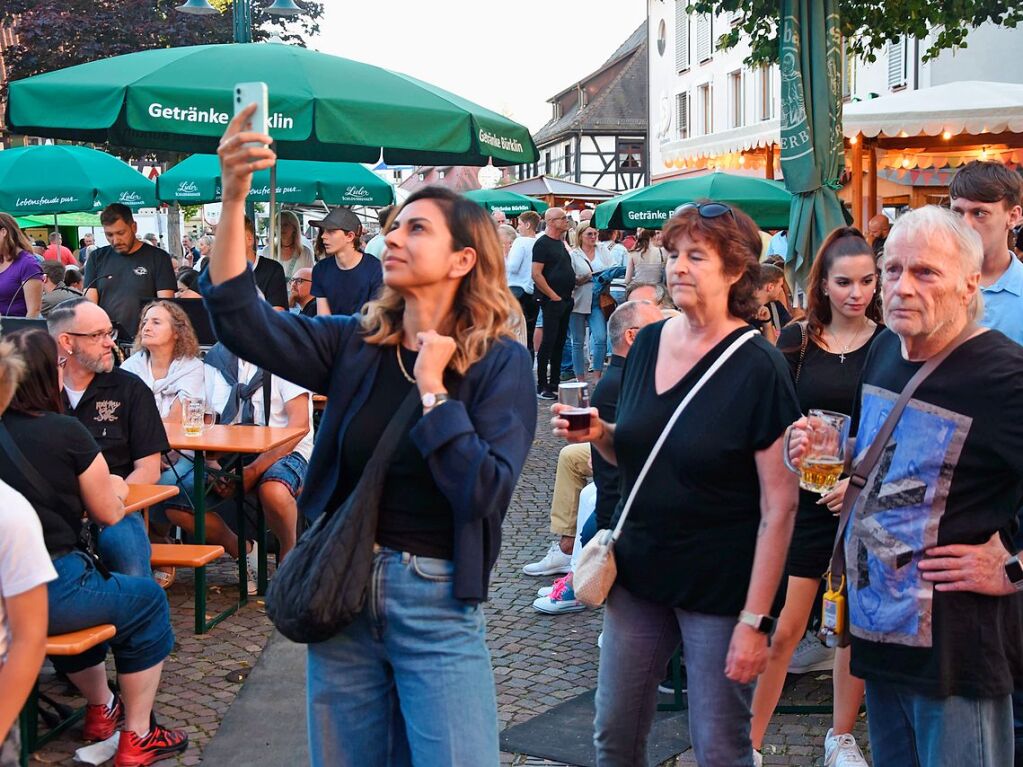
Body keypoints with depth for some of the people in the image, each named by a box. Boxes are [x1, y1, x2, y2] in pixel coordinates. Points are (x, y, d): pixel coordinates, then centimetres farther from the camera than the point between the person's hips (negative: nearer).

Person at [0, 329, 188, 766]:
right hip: (50, 595, -6)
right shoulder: (65, 432, -12)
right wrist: (113, 489, 18)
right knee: (148, 600, 19)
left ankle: (101, 711, 49)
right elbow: (109, 514, -1)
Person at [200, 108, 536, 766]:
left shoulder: (500, 363, -8)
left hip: (436, 601, -4)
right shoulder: (356, 344, 3)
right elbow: (243, 323, -11)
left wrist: (432, 387, -18)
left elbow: (486, 494, -19)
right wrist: (233, 199, -20)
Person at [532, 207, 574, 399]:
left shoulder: (561, 243, 16)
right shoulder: (543, 243, -11)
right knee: (548, 342, -6)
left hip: (566, 300, 9)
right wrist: (553, 295, -17)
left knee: (560, 342, 11)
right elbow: (536, 274, -18)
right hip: (552, 301, -9)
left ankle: (555, 383, 19)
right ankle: (541, 387, -1)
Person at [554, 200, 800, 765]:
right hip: (638, 572, 6)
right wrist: (597, 434, -7)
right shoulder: (648, 343, 2)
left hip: (719, 588, -5)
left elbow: (779, 506, -15)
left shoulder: (759, 368, -15)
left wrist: (754, 619, -17)